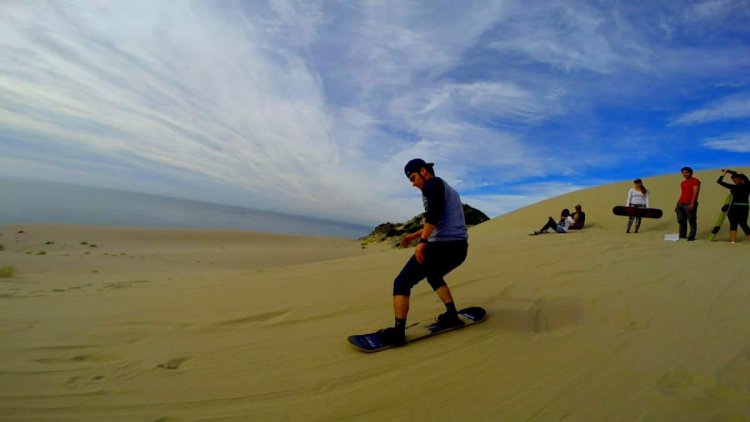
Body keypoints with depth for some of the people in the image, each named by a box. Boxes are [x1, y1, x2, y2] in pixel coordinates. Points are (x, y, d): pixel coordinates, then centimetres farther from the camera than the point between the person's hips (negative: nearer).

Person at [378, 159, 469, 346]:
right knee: (433, 275, 34)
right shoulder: (448, 189, 27)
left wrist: (422, 242, -26)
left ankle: (398, 332, -10)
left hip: (442, 246, -9)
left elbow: (433, 215, -20)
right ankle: (452, 316, 28)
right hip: (460, 248, 9)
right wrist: (415, 235, 39)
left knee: (401, 283, -2)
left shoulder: (432, 184, -1)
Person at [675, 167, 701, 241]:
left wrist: (692, 204, -20)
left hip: (690, 204, -7)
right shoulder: (682, 183, 20)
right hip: (681, 204, 7)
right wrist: (678, 204, 17)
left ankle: (691, 237, 1)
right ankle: (682, 235, 16)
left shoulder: (695, 181, -2)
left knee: (692, 221, -2)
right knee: (681, 220, 8)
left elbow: (695, 193, -11)